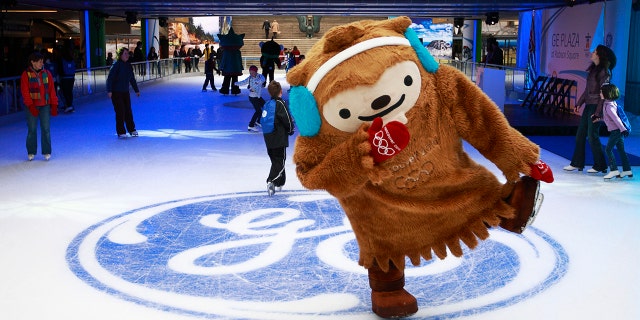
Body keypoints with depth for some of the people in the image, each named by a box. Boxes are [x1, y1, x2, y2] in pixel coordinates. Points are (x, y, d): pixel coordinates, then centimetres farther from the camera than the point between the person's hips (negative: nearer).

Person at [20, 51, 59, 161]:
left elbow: (52, 90, 7)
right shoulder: (26, 75, -2)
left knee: (46, 129, -1)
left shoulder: (46, 73, 5)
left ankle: (47, 152, 9)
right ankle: (31, 152, 16)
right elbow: (25, 92, -4)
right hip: (32, 106, -1)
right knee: (32, 130, 4)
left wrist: (54, 105, 2)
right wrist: (30, 106, -12)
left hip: (45, 105, 2)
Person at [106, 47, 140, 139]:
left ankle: (131, 129, 24)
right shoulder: (116, 65, -14)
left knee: (128, 111, 11)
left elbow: (132, 79, 18)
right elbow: (110, 78, -18)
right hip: (116, 93, -6)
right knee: (120, 112, -5)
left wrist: (136, 90, 24)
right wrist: (109, 91, -25)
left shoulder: (128, 65, 6)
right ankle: (120, 132, 4)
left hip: (125, 92, 6)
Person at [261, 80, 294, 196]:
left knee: (275, 160, 17)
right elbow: (287, 120, -13)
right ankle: (271, 181, -23)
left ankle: (279, 183, 26)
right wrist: (290, 130, 8)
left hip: (268, 138, 7)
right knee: (280, 161, -5)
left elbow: (264, 120, 14)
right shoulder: (280, 103, -12)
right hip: (279, 138, -7)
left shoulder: (267, 104, 9)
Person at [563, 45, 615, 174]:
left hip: (596, 106, -9)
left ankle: (600, 166, 9)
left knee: (592, 136, -3)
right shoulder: (593, 69, 13)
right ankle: (577, 163, 16)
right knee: (580, 134, 9)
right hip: (589, 105, 9)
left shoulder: (604, 71, -12)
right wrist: (579, 103, 17)